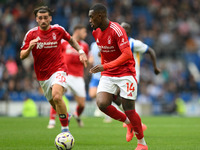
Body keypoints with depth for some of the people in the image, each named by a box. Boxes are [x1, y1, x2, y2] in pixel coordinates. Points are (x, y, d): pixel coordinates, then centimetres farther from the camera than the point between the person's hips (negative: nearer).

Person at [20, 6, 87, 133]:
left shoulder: (58, 30, -2)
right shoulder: (31, 34, -3)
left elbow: (71, 40, 18)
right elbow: (22, 56, -3)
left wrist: (81, 52, 8)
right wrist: (30, 48, -23)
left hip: (58, 70, -3)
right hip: (42, 75, 3)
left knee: (57, 97, -29)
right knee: (55, 105, 11)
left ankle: (65, 130, -24)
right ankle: (66, 116, 45)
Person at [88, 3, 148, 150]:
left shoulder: (117, 30, -20)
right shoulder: (96, 32, 5)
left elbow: (127, 54, -27)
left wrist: (105, 66, -34)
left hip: (126, 73, -6)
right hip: (108, 75, 6)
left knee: (129, 110, -6)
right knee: (101, 103, -15)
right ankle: (128, 123, 11)